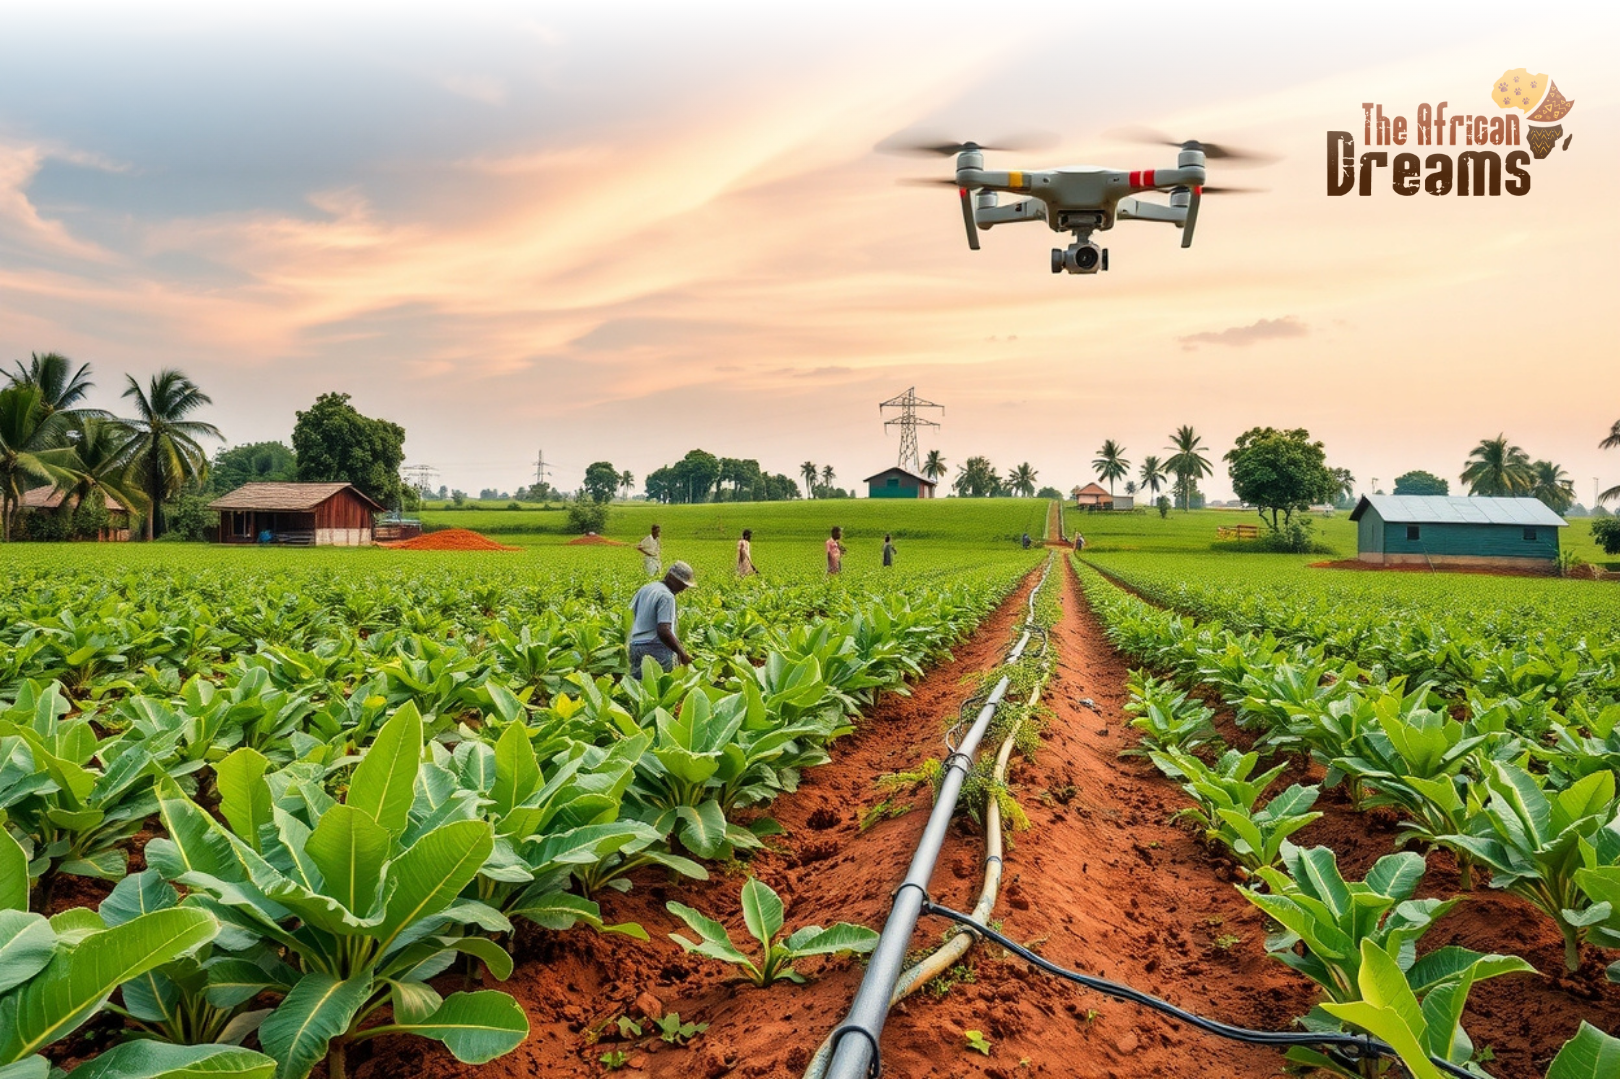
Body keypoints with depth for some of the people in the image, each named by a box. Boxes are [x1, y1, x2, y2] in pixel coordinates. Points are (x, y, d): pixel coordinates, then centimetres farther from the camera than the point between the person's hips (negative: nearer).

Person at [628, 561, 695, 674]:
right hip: (657, 650, -8)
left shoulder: (645, 588, 13)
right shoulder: (667, 597, -14)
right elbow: (664, 632, -23)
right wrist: (681, 653, -15)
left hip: (635, 647, 8)